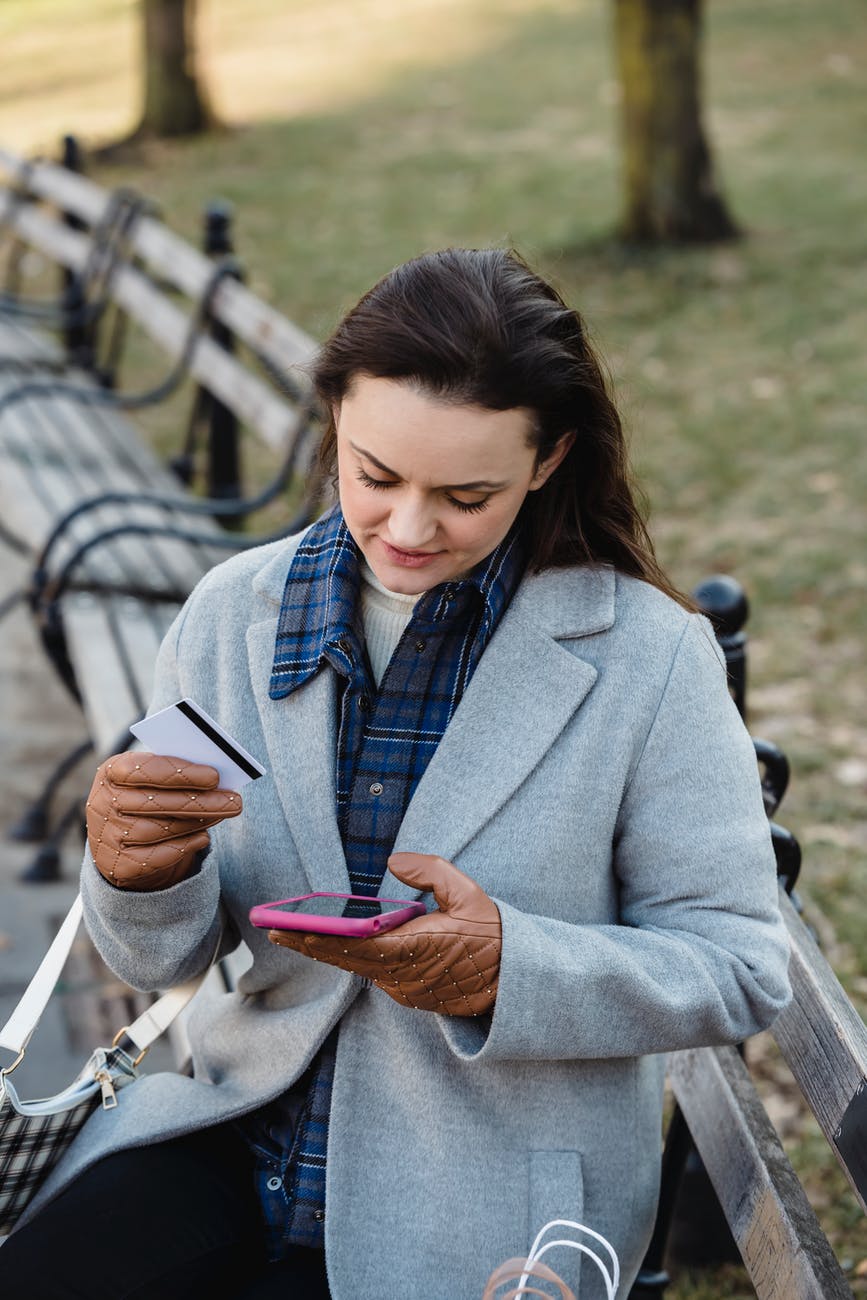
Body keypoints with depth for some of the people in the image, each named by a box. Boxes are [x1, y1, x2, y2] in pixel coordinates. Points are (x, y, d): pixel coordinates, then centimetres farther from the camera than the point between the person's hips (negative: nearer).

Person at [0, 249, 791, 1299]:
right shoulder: (232, 614, -1)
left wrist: (507, 969, -25)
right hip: (244, 1142, 3)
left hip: (483, 1211, -3)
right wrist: (140, 872, -23)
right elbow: (163, 958, 2)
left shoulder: (651, 659, -11)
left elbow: (742, 972, -8)